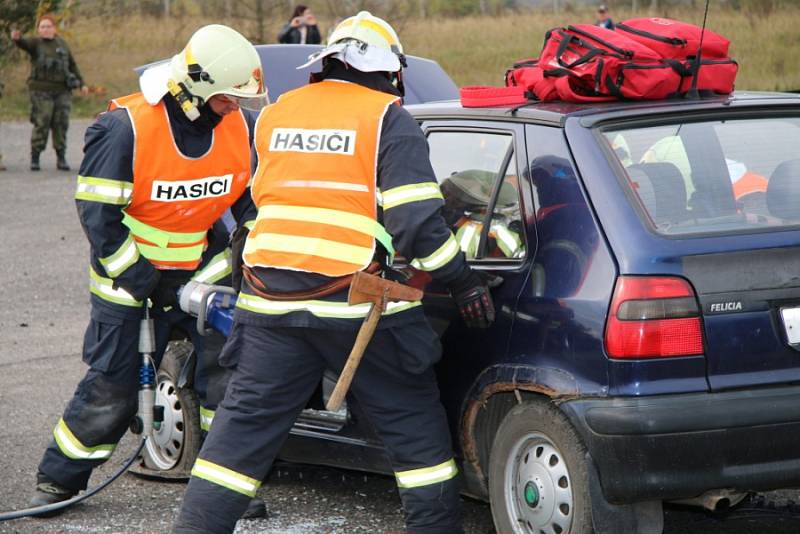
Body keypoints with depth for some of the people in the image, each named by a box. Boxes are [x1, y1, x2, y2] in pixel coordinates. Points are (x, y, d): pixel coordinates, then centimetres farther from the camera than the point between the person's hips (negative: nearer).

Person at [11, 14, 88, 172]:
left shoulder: (62, 44, 14)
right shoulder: (35, 44, 2)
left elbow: (72, 65, 21)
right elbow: (24, 43, -20)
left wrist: (81, 83, 16)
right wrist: (17, 38, -43)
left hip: (62, 91, 3)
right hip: (41, 91, -3)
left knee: (61, 124, 1)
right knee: (41, 124, -8)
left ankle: (61, 158, 8)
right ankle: (35, 158, -1)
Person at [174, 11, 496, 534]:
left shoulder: (276, 115, 13)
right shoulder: (387, 120, -4)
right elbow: (416, 221, -11)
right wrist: (465, 282, -1)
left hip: (271, 302, 4)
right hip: (356, 306, -4)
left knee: (244, 424, 10)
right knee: (414, 424, 10)